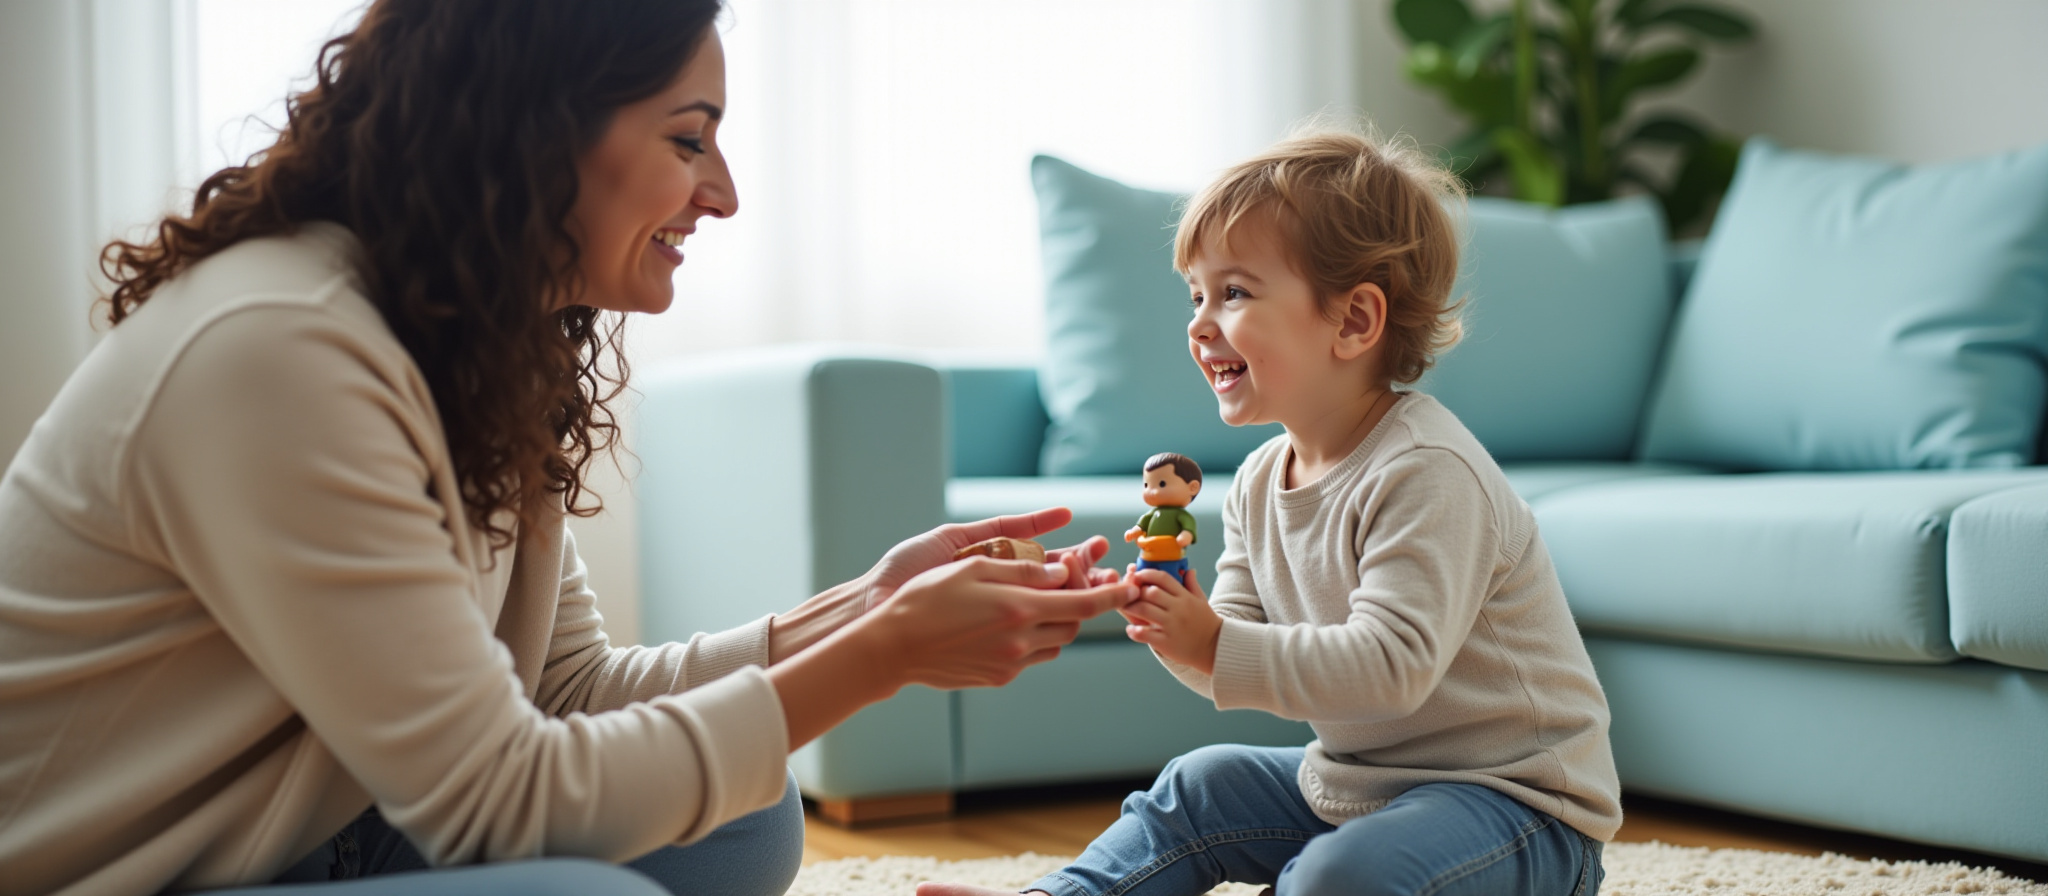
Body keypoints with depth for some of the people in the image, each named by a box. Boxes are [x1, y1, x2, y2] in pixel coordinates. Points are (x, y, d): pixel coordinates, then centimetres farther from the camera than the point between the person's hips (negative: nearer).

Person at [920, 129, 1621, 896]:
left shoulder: (1426, 474, -24)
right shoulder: (1260, 484, 5)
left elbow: (1392, 666, -32)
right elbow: (1242, 659, 6)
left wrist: (1216, 650, -33)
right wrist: (1180, 629, -16)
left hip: (1514, 795, -9)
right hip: (1356, 776, 9)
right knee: (1200, 788, 12)